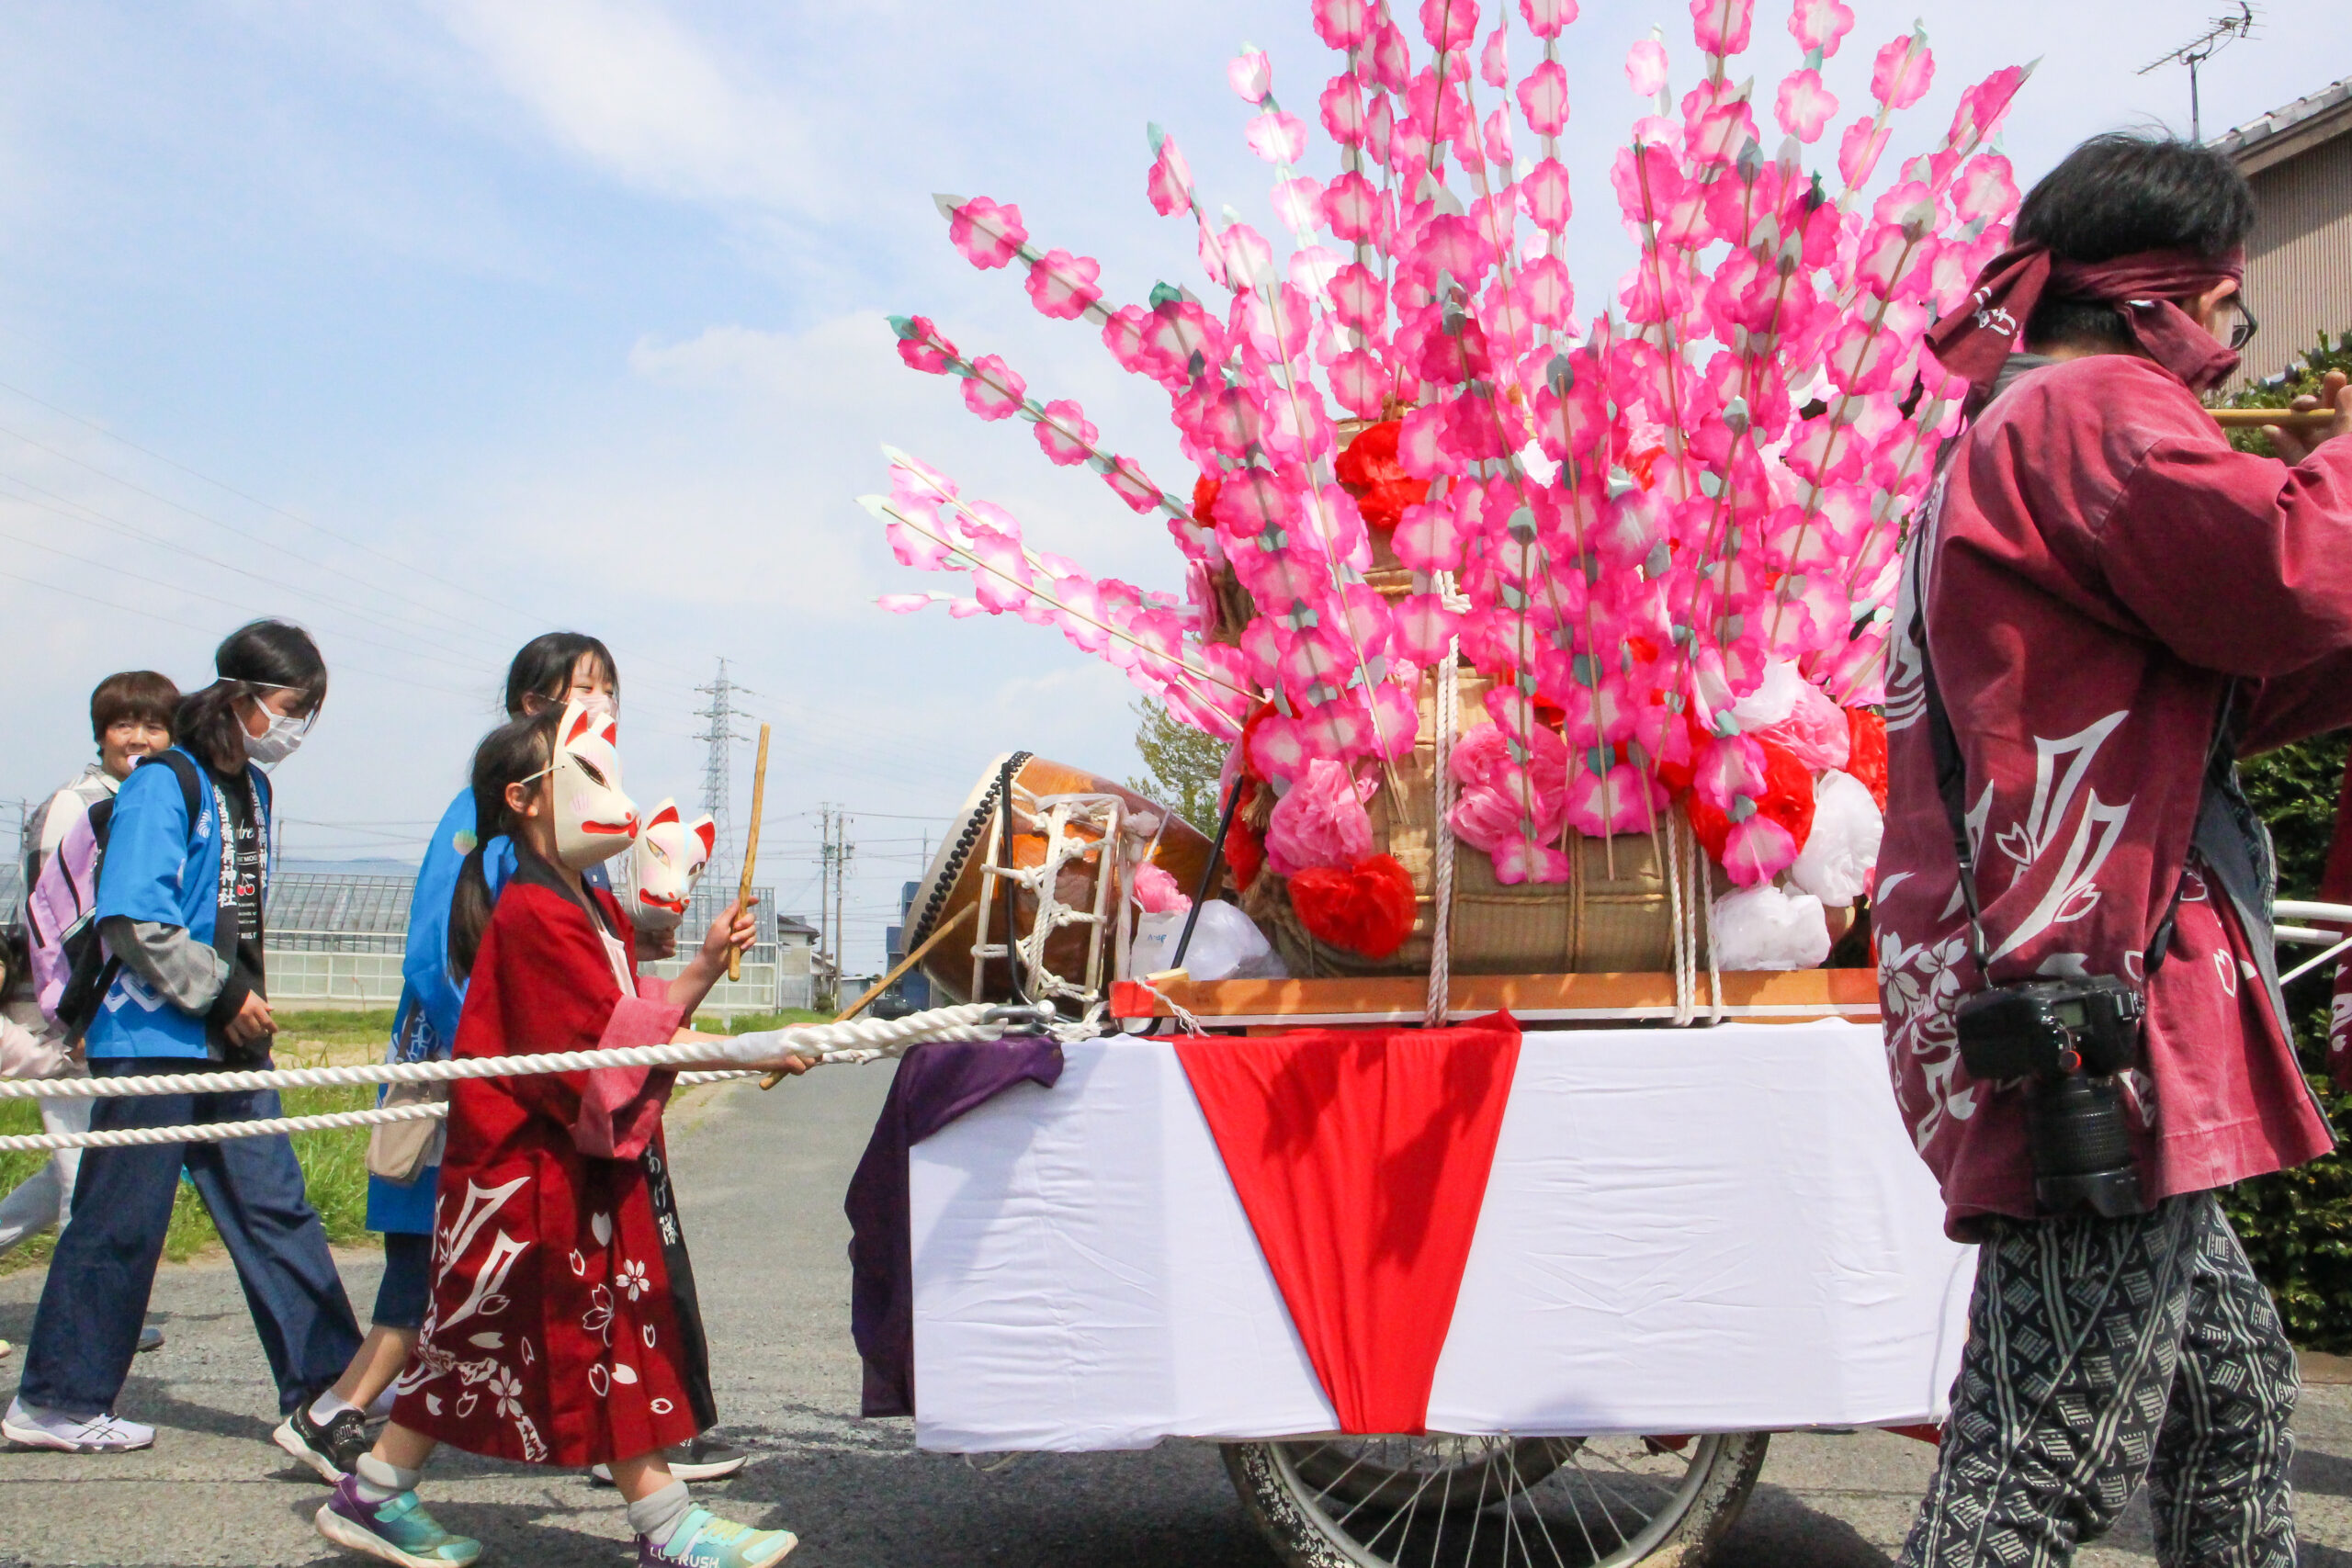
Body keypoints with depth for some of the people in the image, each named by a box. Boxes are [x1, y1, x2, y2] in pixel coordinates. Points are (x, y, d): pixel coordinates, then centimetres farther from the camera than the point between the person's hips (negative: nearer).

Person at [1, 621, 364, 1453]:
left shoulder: (252, 789, 13)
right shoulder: (164, 784, -12)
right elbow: (131, 921, -19)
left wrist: (248, 1002, 14)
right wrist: (224, 995, -15)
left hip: (230, 1042, 8)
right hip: (154, 1037, -7)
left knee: (275, 1207, 5)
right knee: (120, 1220, 2)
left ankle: (327, 1386, 8)